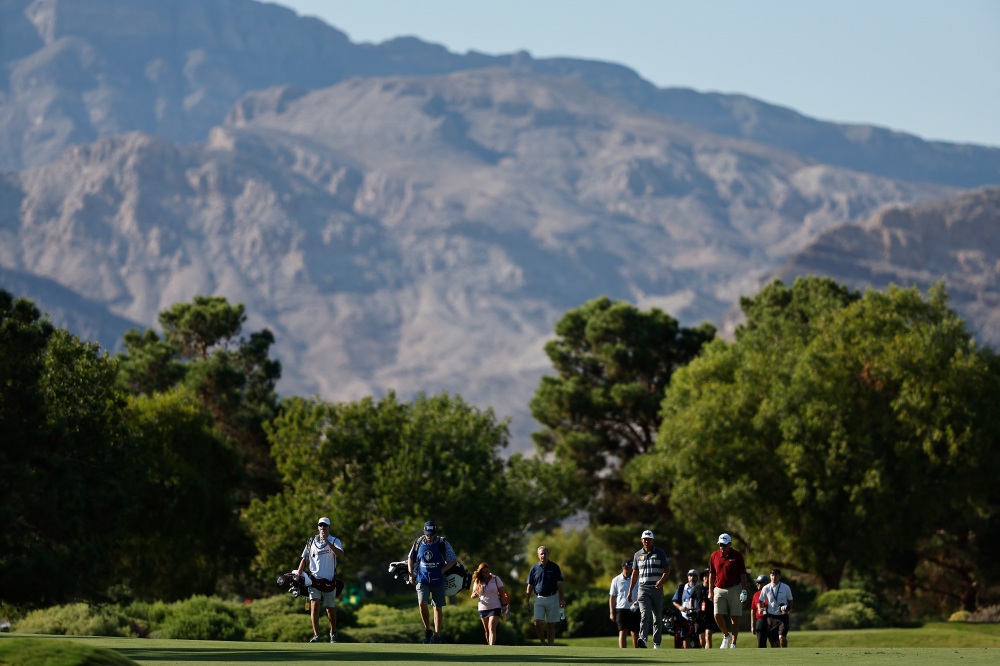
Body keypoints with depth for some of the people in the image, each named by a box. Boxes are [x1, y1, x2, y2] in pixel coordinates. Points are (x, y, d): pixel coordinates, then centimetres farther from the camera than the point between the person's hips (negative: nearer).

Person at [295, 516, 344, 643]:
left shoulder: (334, 541, 2)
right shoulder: (312, 541, 9)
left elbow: (340, 554, -17)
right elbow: (305, 558, 14)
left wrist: (327, 542, -25)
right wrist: (299, 573, 1)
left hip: (329, 580, -1)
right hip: (314, 579, 1)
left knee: (331, 608, 11)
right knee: (314, 604, -16)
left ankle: (333, 633, 33)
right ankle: (316, 635, -19)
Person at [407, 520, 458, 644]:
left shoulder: (442, 543, -7)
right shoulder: (419, 543, 0)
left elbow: (453, 560, -1)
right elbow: (411, 558, 15)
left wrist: (441, 571, -11)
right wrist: (411, 574, 5)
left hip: (438, 581, -1)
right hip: (422, 580, 1)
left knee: (438, 608, 5)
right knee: (422, 604, -17)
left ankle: (437, 635, 12)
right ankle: (427, 631, 0)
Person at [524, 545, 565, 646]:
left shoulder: (554, 567, 1)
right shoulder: (534, 569, 5)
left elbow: (559, 584, 0)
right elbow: (530, 586, 8)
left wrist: (561, 599, -7)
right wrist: (527, 601, 2)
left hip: (552, 598, -1)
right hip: (539, 599, 1)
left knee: (551, 624, 1)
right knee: (537, 622, -11)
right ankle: (543, 643, 8)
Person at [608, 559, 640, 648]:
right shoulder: (616, 580, 5)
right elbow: (612, 597, 8)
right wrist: (612, 613, 2)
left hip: (634, 610, 1)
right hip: (621, 609, -1)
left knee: (635, 634, 6)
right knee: (623, 632, -12)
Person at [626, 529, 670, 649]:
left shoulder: (660, 553, 4)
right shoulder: (638, 555, 12)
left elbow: (667, 569, 1)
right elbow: (635, 573, 18)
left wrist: (661, 580, -18)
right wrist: (630, 590, 16)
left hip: (657, 589, -1)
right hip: (643, 589, 1)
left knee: (657, 616, 3)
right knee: (645, 614, -16)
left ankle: (656, 643, 9)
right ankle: (643, 639, -31)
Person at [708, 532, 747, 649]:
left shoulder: (737, 555, -3)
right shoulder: (714, 556, 6)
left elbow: (742, 574, -2)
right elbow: (711, 574, 14)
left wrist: (744, 590, -9)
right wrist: (710, 591, 12)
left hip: (734, 589, -3)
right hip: (719, 590, 3)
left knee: (734, 618, 0)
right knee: (718, 615, -10)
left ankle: (733, 644, 6)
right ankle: (726, 636, 15)